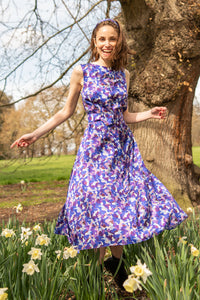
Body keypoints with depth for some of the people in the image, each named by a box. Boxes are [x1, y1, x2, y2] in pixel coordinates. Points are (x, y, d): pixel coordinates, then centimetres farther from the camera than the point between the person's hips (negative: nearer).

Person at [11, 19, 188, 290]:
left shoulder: (123, 74, 8)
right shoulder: (81, 72, -2)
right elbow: (66, 111, 5)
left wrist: (149, 114, 2)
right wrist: (36, 134, 0)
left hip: (124, 148, 4)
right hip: (95, 149, -3)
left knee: (123, 206, 3)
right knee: (98, 208, -1)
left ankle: (117, 266, 21)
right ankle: (100, 269, 16)